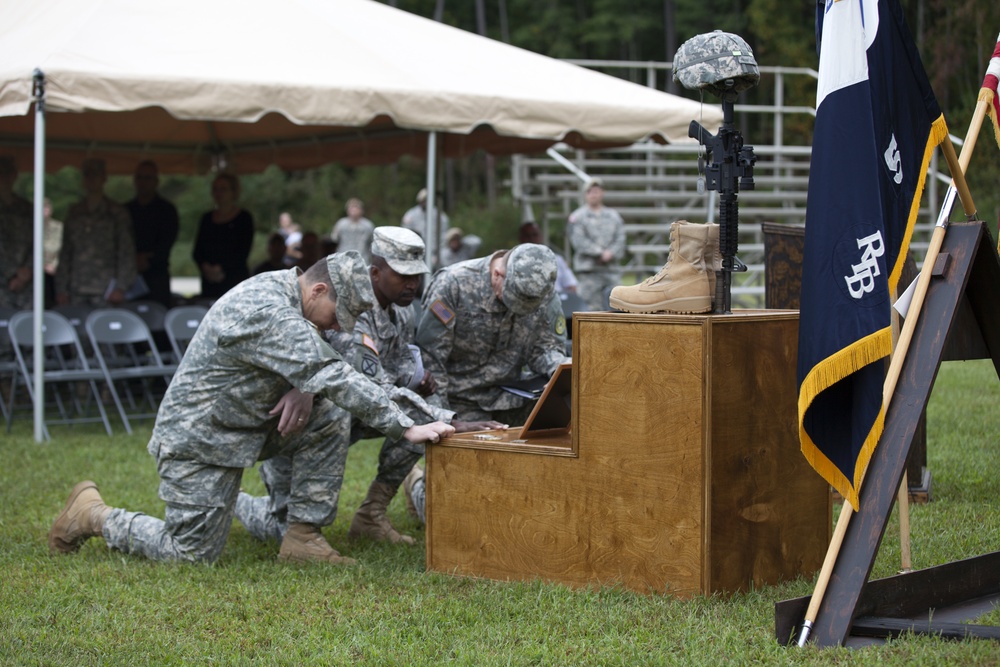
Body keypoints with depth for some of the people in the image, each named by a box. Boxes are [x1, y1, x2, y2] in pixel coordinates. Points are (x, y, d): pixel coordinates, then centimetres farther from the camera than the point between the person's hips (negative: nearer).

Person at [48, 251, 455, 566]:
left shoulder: (278, 289, 3)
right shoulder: (270, 315, -28)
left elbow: (313, 366, 14)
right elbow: (334, 379, -32)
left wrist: (303, 389, -12)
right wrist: (406, 428, -31)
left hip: (245, 423, 10)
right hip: (199, 440, -10)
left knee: (326, 419, -5)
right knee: (191, 554, -6)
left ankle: (302, 538, -2)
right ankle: (94, 515, 14)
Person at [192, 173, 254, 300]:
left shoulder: (244, 218, 3)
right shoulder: (207, 219, 16)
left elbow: (242, 253, -4)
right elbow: (197, 251, 13)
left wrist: (222, 269, -12)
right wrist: (205, 267, -6)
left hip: (235, 281, -4)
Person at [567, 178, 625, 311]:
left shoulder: (613, 215, 17)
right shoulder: (577, 216, 5)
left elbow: (620, 239, 8)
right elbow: (578, 241, -7)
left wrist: (611, 253, -10)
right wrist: (600, 252, -12)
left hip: (611, 270, 4)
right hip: (588, 270, -4)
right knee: (593, 307, -9)